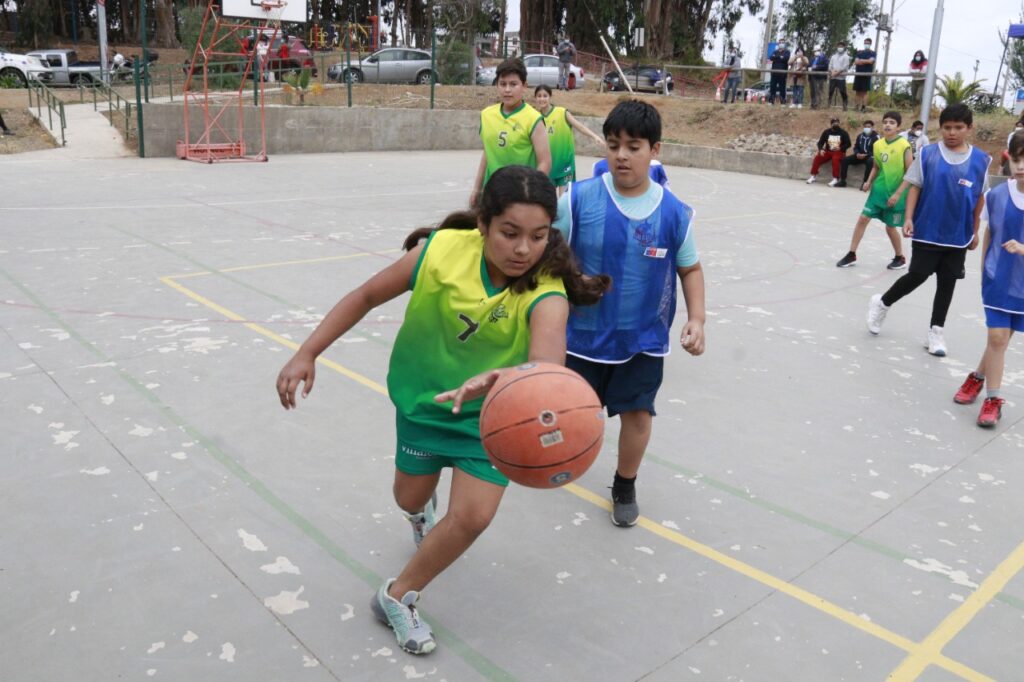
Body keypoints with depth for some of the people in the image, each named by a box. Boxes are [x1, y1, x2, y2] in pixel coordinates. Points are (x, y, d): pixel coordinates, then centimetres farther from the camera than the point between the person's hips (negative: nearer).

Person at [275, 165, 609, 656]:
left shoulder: (546, 293, -33)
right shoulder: (442, 251, -28)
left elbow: (548, 361, -55)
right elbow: (367, 296, -12)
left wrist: (502, 379, -77)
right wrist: (307, 353, -15)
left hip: (489, 413, -1)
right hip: (422, 397, 1)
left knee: (473, 517, -10)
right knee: (409, 499, 17)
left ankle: (397, 597, 18)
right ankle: (423, 512, 59)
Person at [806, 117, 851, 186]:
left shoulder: (843, 133, 0)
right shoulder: (826, 132, 7)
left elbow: (848, 144, -4)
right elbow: (820, 142, 4)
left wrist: (840, 148, -23)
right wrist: (821, 149, -18)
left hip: (839, 152, -3)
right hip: (828, 151, 3)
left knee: (835, 159, -37)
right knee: (817, 157, -22)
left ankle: (835, 179, -40)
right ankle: (813, 176, -12)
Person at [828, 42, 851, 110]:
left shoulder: (846, 57, 4)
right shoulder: (833, 56, 19)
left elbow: (845, 67, -7)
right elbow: (830, 66, 11)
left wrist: (837, 72, -15)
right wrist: (832, 72, -9)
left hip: (841, 77, -4)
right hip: (832, 77, 4)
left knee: (843, 92, -8)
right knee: (830, 92, 3)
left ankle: (844, 106, -6)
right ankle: (829, 105, 9)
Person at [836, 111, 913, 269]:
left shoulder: (904, 146, -15)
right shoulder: (877, 144, 1)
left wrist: (898, 193, -19)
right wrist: (869, 181, -1)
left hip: (895, 194, -5)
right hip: (878, 190, 5)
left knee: (890, 227, 4)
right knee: (863, 218, 0)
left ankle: (900, 258, 26)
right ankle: (851, 255, 11)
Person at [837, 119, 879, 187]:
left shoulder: (876, 137, -5)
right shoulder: (860, 136, 12)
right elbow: (856, 147, 17)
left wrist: (866, 155, -24)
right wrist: (857, 154, -7)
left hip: (869, 156, -6)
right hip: (860, 155, 6)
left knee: (870, 162, -41)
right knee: (845, 159, -12)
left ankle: (865, 182, -36)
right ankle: (842, 181, -10)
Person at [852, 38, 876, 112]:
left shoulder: (872, 53, 6)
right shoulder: (859, 52, 15)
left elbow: (870, 61, -10)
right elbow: (856, 62, 3)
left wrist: (861, 61, -2)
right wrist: (866, 62, -9)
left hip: (867, 74, -3)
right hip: (858, 74, 3)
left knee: (865, 92, -8)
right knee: (858, 92, 1)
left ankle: (864, 107, -10)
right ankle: (858, 107, 5)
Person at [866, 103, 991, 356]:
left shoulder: (981, 160, 0)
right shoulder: (927, 154, -5)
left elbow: (979, 198, 7)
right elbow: (915, 187, -2)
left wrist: (975, 231, 10)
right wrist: (908, 218, -11)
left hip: (958, 235, 3)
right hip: (927, 231, -2)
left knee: (947, 282, 8)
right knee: (917, 276, 0)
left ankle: (936, 331, 18)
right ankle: (882, 303, 25)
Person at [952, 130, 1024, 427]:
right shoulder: (997, 195, -6)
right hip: (998, 278, 0)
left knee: (1000, 338, 8)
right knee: (997, 337, -1)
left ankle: (978, 377, 33)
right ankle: (992, 398, 15)